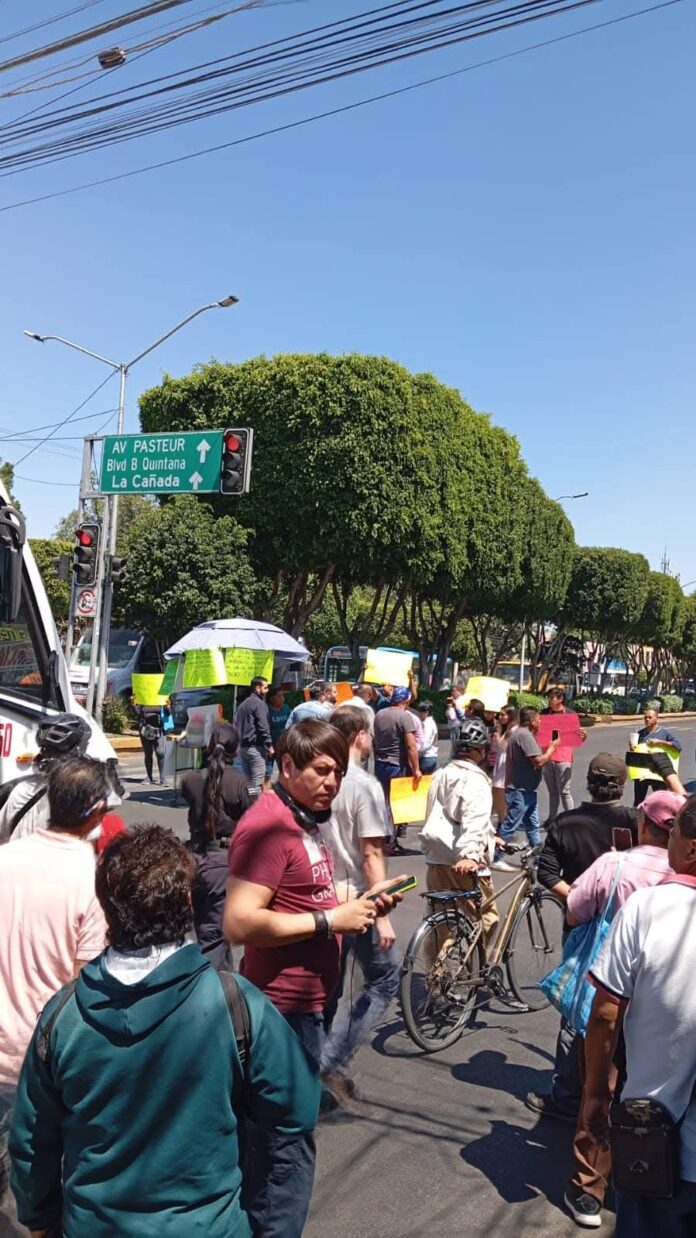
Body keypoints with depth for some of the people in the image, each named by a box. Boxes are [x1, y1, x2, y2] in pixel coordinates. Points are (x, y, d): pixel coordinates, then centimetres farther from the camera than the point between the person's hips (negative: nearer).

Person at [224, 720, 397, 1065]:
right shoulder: (267, 826, -22)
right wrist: (329, 921, -24)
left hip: (308, 999, 10)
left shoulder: (305, 820, 11)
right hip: (286, 1006, -10)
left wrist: (356, 904, 2)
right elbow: (238, 925, -29)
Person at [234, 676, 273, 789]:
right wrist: (269, 745, -12)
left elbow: (235, 726, 18)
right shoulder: (260, 703, -9)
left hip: (243, 746, 9)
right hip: (256, 747, -9)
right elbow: (263, 727, -16)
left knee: (247, 780, 13)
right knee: (257, 782, -8)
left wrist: (239, 742, 19)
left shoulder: (242, 704, 18)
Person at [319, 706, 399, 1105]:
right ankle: (333, 1061, 3)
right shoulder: (365, 785, -18)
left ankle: (311, 1068, 28)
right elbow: (371, 855, -20)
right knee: (385, 980, 10)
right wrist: (383, 916, -16)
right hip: (356, 901, -7)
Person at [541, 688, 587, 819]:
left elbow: (578, 739, -1)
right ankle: (552, 819, 20)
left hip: (563, 758, -4)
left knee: (564, 791, -4)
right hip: (547, 756, 4)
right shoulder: (545, 713, 5)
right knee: (552, 791, 13)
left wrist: (583, 736, -24)